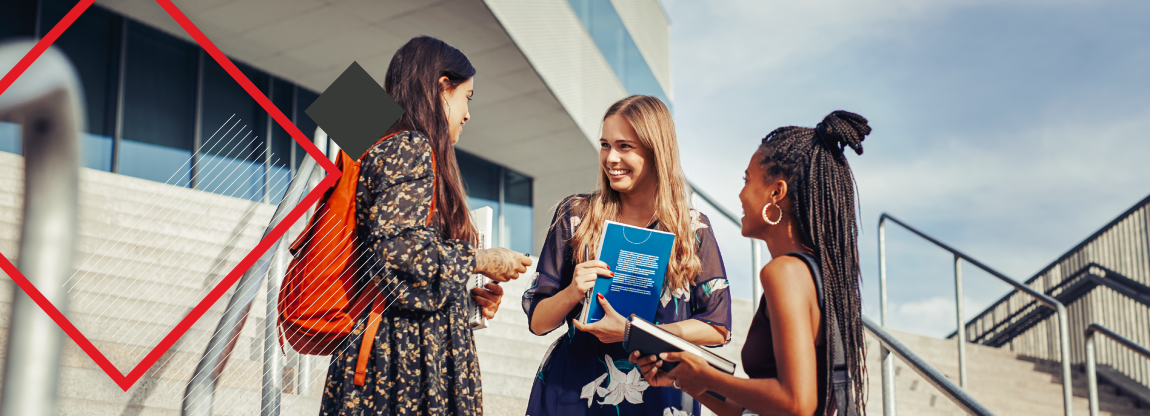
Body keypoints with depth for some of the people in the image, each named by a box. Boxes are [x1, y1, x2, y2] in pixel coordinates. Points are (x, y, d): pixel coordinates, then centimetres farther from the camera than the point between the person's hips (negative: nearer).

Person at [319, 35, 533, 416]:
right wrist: (482, 260, -8)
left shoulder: (382, 150, 22)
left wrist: (466, 295, 18)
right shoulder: (410, 147, -7)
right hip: (410, 350, -10)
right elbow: (394, 247, -20)